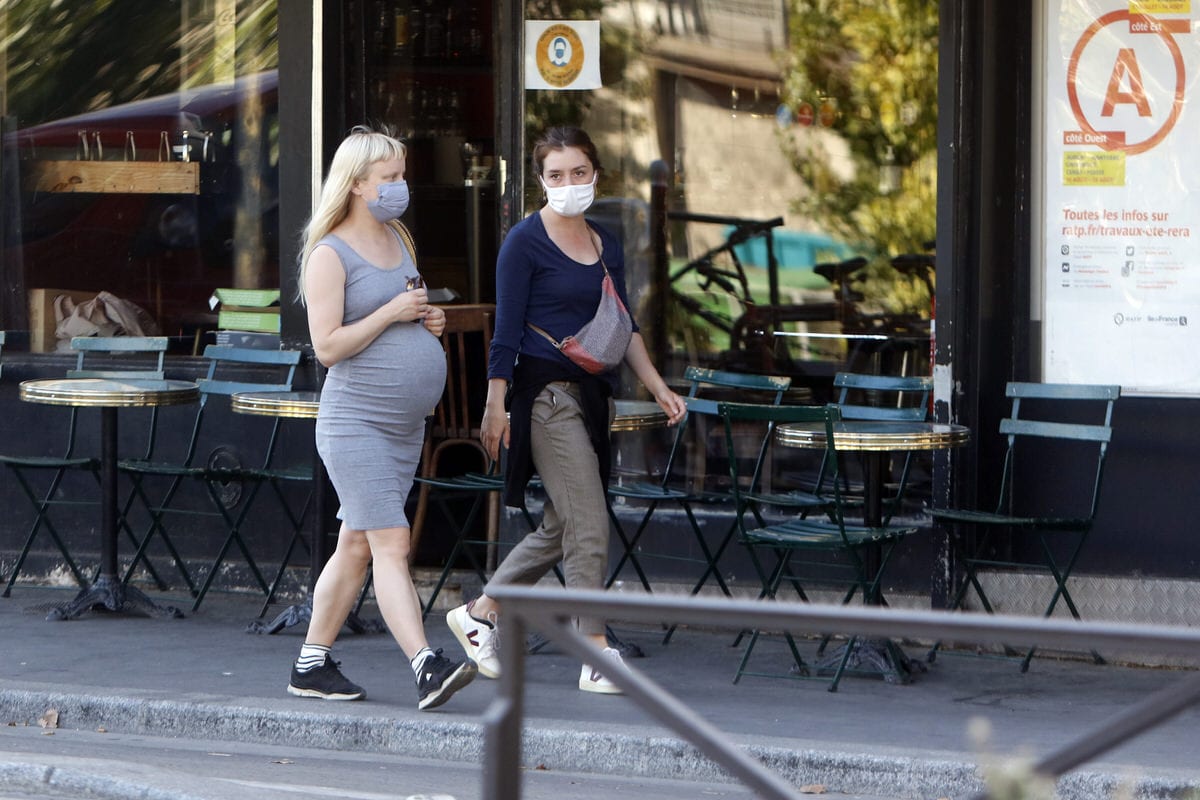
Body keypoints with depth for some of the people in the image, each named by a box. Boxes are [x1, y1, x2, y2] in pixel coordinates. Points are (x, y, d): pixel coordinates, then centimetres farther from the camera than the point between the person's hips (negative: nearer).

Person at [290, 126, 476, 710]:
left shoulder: (396, 239, 15)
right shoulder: (330, 255, -10)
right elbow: (327, 345, -17)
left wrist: (429, 322, 7)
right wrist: (392, 312, -18)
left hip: (405, 425, 8)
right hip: (354, 421, -8)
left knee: (357, 546, 10)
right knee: (391, 544, -16)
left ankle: (312, 663, 18)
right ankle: (426, 668, -26)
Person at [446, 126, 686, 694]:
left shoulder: (607, 247, 14)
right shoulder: (526, 242, -6)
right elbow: (507, 329, -7)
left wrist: (658, 387, 12)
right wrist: (495, 405, -10)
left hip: (594, 392, 8)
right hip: (547, 393, -8)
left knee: (560, 528, 11)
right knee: (589, 526, -12)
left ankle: (479, 614, 27)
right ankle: (596, 656, -9)